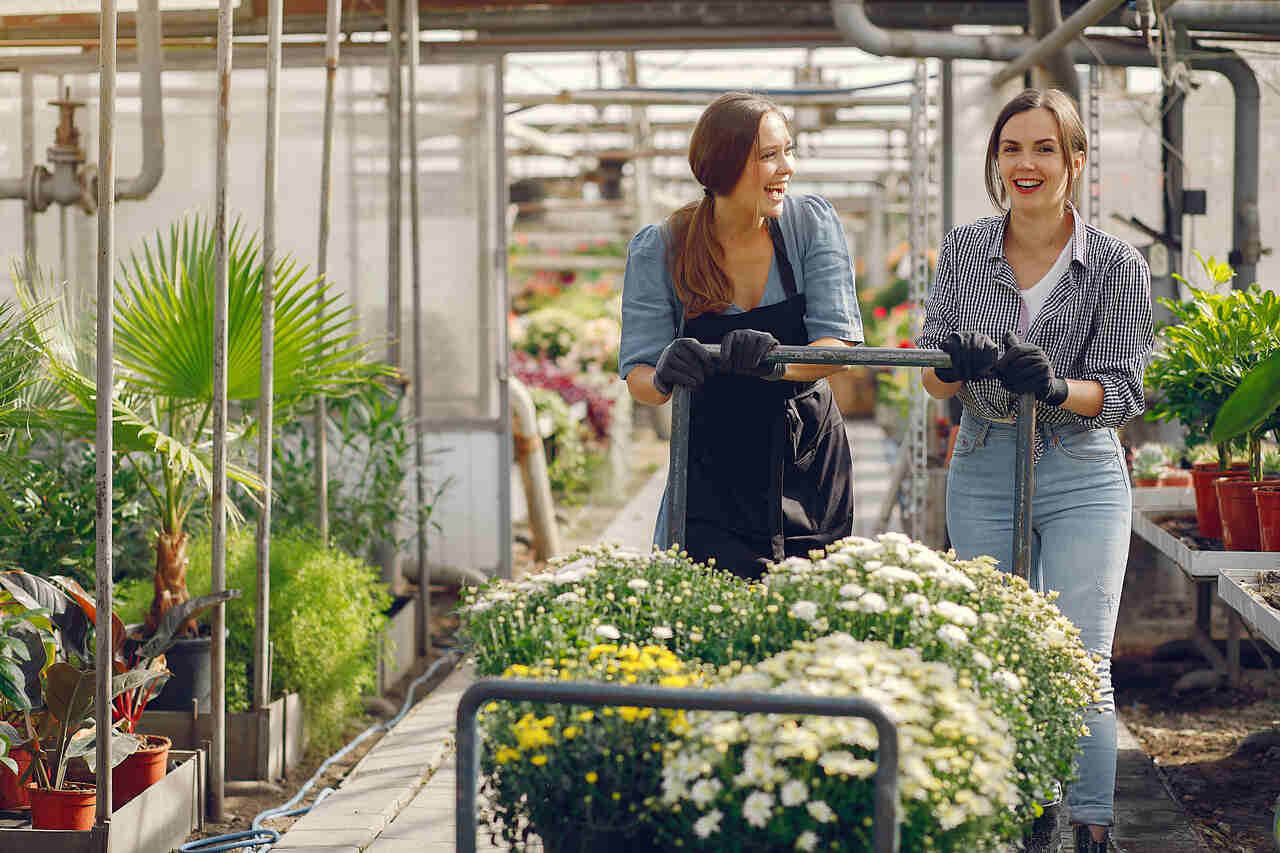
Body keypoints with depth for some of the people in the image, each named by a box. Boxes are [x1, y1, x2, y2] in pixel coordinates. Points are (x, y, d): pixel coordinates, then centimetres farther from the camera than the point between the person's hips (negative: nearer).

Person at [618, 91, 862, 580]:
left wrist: (778, 364, -33)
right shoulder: (659, 250, -8)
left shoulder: (812, 223, -6)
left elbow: (839, 342, -12)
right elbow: (638, 380, -9)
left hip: (810, 462, 1)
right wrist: (663, 378, -33)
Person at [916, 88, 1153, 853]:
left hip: (1083, 479, -2)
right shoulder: (964, 250, 2)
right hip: (985, 472, 3)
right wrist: (959, 365, -21)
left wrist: (1055, 387, -26)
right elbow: (934, 377, 3)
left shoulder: (1118, 264, -6)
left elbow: (1124, 392, -6)